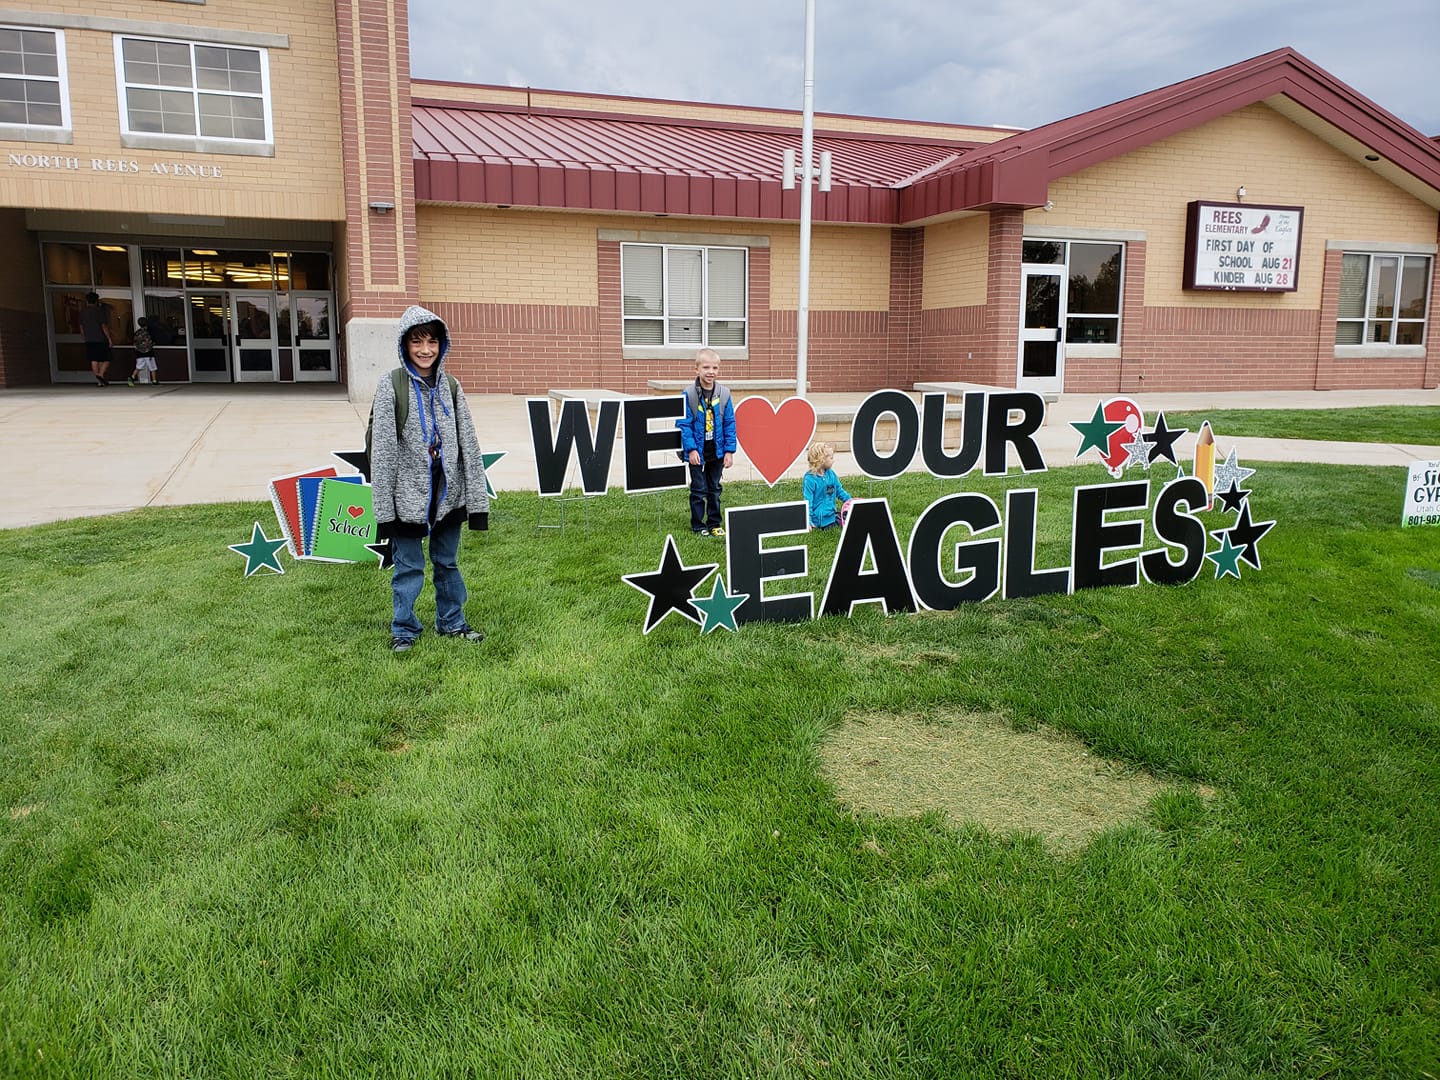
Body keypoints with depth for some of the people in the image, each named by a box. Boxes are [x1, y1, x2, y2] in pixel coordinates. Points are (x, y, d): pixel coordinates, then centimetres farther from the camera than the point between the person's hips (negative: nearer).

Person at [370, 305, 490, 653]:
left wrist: (477, 498, 2)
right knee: (409, 568, 6)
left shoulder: (450, 386, 4)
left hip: (448, 493, 4)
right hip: (408, 496, -3)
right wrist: (384, 508, -11)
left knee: (448, 563, 16)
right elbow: (381, 448, -8)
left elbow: (468, 443, 5)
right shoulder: (391, 387, -7)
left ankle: (452, 622, 31)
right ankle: (403, 631, 22)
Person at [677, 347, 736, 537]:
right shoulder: (689, 394, -11)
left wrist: (729, 450, -3)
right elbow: (683, 423, -11)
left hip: (717, 451, 3)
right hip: (697, 451, -3)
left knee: (714, 489, 14)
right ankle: (698, 526, 17)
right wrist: (691, 449, -16)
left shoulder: (724, 394, -2)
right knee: (699, 489, 5)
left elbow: (729, 424, 1)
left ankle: (714, 524, 25)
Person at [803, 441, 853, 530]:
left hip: (831, 515, 7)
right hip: (819, 519, -7)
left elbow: (840, 491, 18)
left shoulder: (831, 474, 5)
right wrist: (808, 521, -21)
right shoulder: (810, 479, -16)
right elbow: (808, 501, -17)